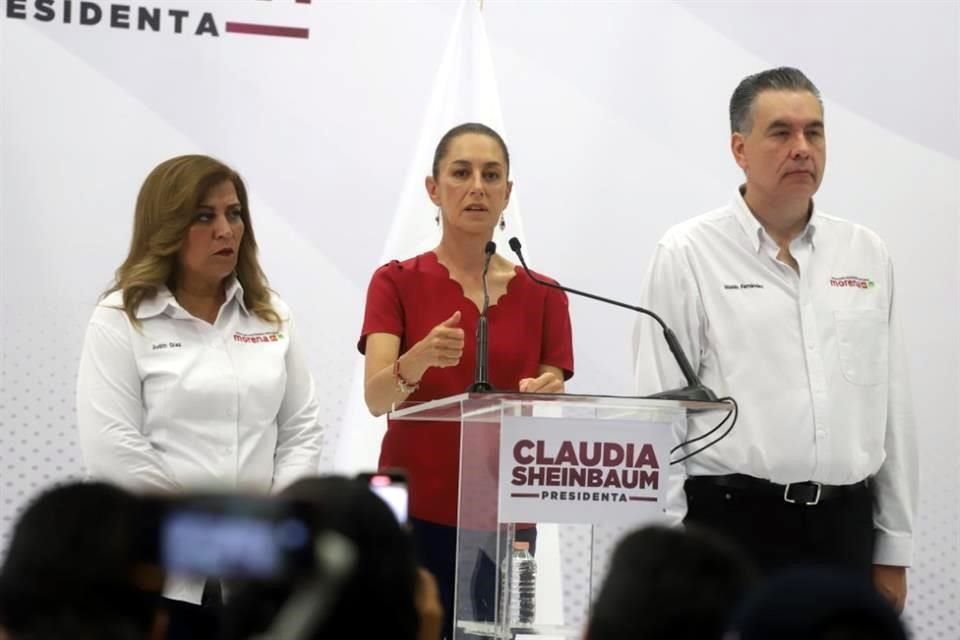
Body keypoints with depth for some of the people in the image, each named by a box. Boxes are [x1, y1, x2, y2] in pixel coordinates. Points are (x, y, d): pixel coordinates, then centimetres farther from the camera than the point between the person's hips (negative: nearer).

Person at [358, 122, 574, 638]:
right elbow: (376, 397, -14)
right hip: (413, 516, -2)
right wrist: (421, 358, -35)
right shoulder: (397, 282, 0)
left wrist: (545, 398, -20)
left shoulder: (541, 294, 8)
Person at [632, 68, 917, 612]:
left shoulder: (867, 255, 10)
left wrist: (895, 548, 10)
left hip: (844, 527, 4)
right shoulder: (690, 256, -2)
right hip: (734, 525, -4)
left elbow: (893, 405, 12)